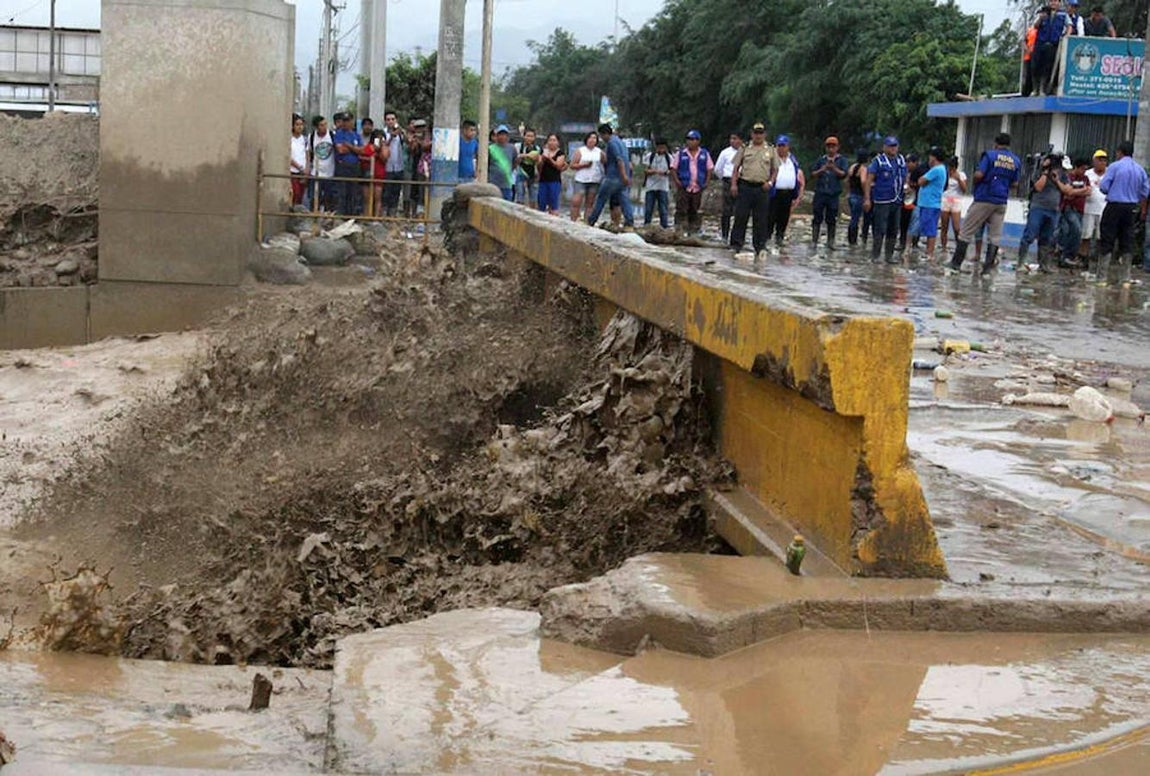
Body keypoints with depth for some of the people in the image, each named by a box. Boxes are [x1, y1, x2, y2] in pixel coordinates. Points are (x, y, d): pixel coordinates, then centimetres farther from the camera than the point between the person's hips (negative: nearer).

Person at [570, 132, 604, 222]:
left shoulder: (599, 152, 9)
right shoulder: (580, 151, 4)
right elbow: (572, 165, 1)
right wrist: (584, 165, -12)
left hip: (594, 181, 2)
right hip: (581, 181, -2)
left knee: (590, 204, 4)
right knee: (576, 202, -11)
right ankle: (573, 221, -7)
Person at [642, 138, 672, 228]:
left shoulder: (668, 157, 4)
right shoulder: (650, 156, 2)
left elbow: (671, 170, 6)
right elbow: (646, 170, 1)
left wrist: (666, 172, -16)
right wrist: (655, 171, -18)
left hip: (663, 187, 0)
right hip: (650, 186, 0)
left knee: (663, 209, -1)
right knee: (648, 208, 1)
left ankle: (664, 226, 2)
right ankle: (646, 226, 11)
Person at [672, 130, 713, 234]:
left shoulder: (704, 154, 7)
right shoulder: (681, 153, 3)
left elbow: (709, 169, 12)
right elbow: (674, 168, 6)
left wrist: (706, 182, 2)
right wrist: (677, 181, -6)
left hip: (698, 188, 2)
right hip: (684, 188, -2)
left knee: (696, 212, 7)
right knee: (681, 211, -6)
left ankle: (694, 232, 14)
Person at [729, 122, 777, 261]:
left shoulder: (771, 150, 11)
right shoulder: (744, 149, 8)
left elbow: (775, 170, 14)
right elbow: (735, 168, 8)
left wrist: (770, 182, -3)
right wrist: (733, 184, -3)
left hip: (762, 188, 1)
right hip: (745, 186, -1)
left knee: (760, 220, 2)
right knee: (741, 217, -4)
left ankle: (760, 247, 7)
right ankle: (737, 246, 0)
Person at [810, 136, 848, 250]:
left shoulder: (841, 160, 7)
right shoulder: (821, 159, 11)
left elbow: (844, 174, -6)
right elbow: (812, 174, 8)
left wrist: (834, 169, -23)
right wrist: (821, 170, -10)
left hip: (834, 194, -1)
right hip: (820, 193, 1)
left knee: (831, 219, 4)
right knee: (817, 218, 0)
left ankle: (830, 242, 12)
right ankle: (814, 241, 3)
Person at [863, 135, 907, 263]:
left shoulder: (901, 160, 11)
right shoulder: (878, 161, -6)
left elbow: (905, 177, 25)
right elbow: (868, 180, -9)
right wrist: (867, 198, -14)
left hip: (897, 200, 6)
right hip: (882, 201, -6)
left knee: (893, 230, 11)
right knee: (880, 230, -8)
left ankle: (889, 255, 20)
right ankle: (874, 255, 0)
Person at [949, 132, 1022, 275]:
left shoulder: (990, 155, -7)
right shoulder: (1016, 161, 7)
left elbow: (979, 174, -16)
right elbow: (1014, 184, 9)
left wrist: (975, 181, 5)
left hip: (984, 199, -4)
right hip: (1001, 202, 4)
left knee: (967, 231, 3)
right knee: (995, 235, 8)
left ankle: (956, 262, 2)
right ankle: (988, 266, 4)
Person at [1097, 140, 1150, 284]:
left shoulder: (1115, 166, -8)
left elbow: (1104, 187, -11)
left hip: (1114, 206, -4)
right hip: (1132, 208, 4)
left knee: (1107, 241, 0)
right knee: (1127, 241, 11)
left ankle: (1103, 277, -2)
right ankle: (1125, 277, 14)